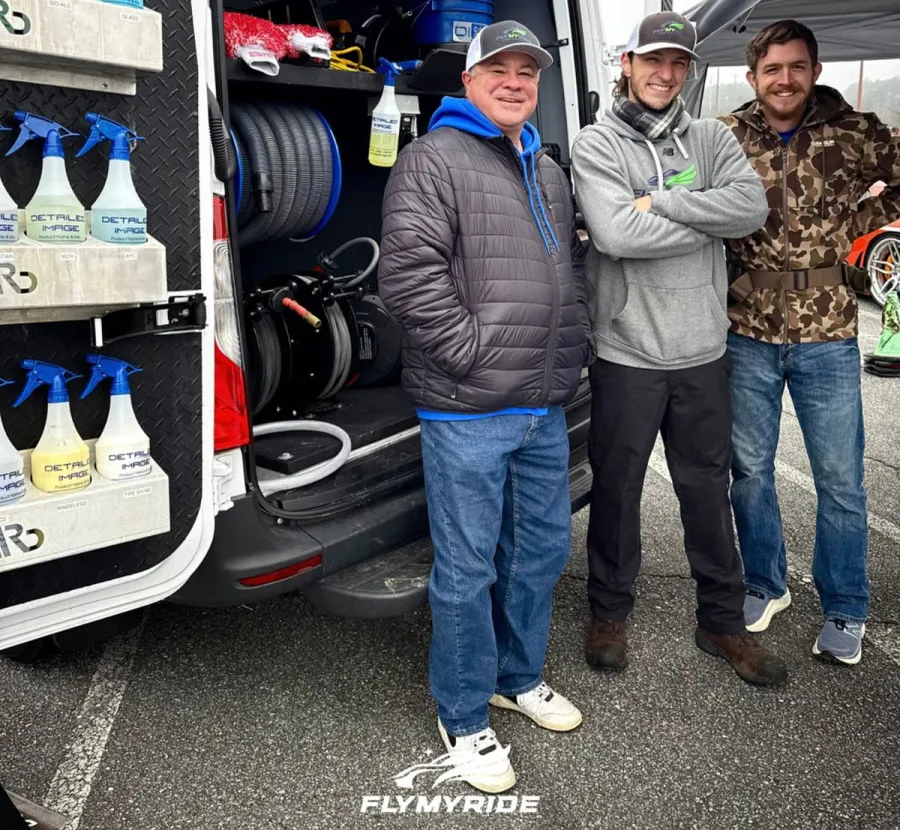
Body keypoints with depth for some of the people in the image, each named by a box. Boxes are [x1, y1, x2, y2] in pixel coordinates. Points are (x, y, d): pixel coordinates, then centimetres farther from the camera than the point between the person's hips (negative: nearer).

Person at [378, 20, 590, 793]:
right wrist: (472, 351, -17)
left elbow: (575, 265, 27)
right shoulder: (432, 160, -6)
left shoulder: (550, 173, 18)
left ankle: (519, 676, 40)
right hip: (466, 412, -8)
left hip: (546, 410, 8)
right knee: (468, 569, 2)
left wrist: (573, 347, 14)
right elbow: (407, 272, -17)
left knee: (543, 549, 18)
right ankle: (464, 717, 22)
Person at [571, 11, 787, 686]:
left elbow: (753, 206, -11)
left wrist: (660, 203, -16)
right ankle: (610, 613, 32)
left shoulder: (711, 139, 7)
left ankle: (723, 621, 30)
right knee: (617, 488, 11)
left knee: (708, 489, 14)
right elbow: (617, 235, -21)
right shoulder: (597, 145, -4)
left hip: (703, 351, 3)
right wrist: (707, 219, -12)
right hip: (626, 353, -3)